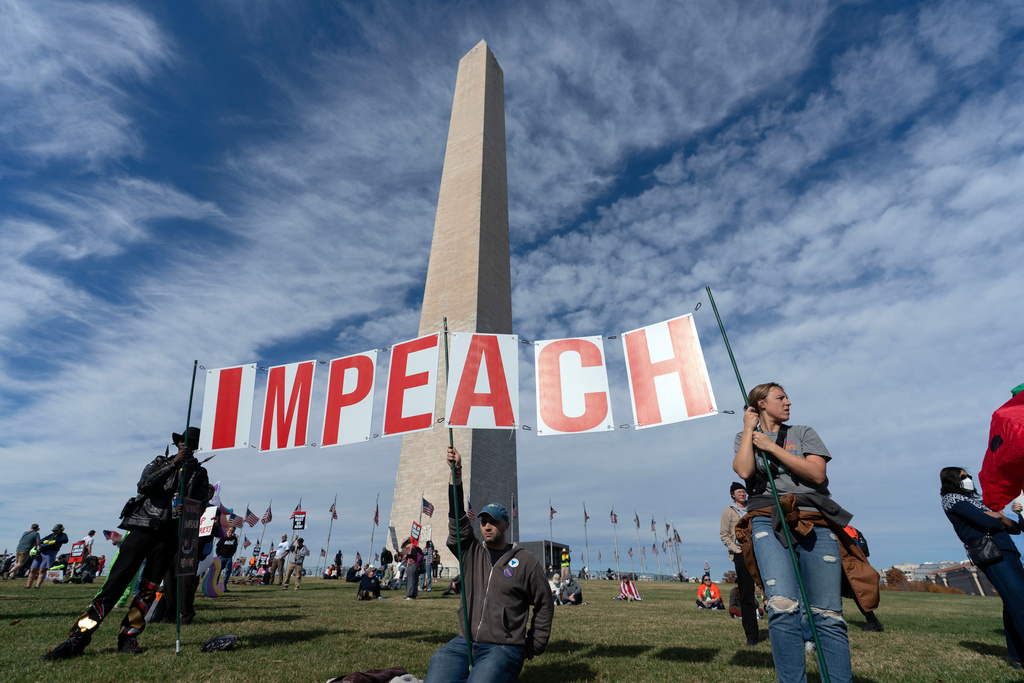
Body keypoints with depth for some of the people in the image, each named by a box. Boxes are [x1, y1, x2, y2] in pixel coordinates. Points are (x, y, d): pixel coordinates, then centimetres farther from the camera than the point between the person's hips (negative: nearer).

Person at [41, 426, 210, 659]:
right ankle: (78, 637, 1)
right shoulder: (160, 462, 11)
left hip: (168, 536, 1)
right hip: (142, 528, -1)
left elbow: (199, 505, 4)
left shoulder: (200, 474, 12)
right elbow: (144, 485, -8)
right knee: (116, 581, -6)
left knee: (148, 588, 2)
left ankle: (128, 636, 12)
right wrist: (174, 463, -17)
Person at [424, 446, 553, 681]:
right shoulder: (471, 553, 9)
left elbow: (544, 605, 8)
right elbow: (457, 518, -1)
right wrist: (456, 474, -9)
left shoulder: (526, 561, 1)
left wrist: (534, 647, 8)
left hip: (503, 647, -2)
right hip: (463, 643, 3)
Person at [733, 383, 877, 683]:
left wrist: (772, 447, -1)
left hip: (815, 522, 2)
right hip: (769, 521, -2)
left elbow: (817, 473, 1)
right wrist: (749, 428, 3)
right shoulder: (745, 437, 17)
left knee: (828, 615, -7)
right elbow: (744, 471, -5)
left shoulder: (803, 433, 19)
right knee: (783, 608, -21)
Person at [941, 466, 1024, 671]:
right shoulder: (951, 499, 0)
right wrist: (1001, 523, 10)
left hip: (1007, 551, 8)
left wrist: (999, 517, 1)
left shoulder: (975, 500, 27)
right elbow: (986, 522, -11)